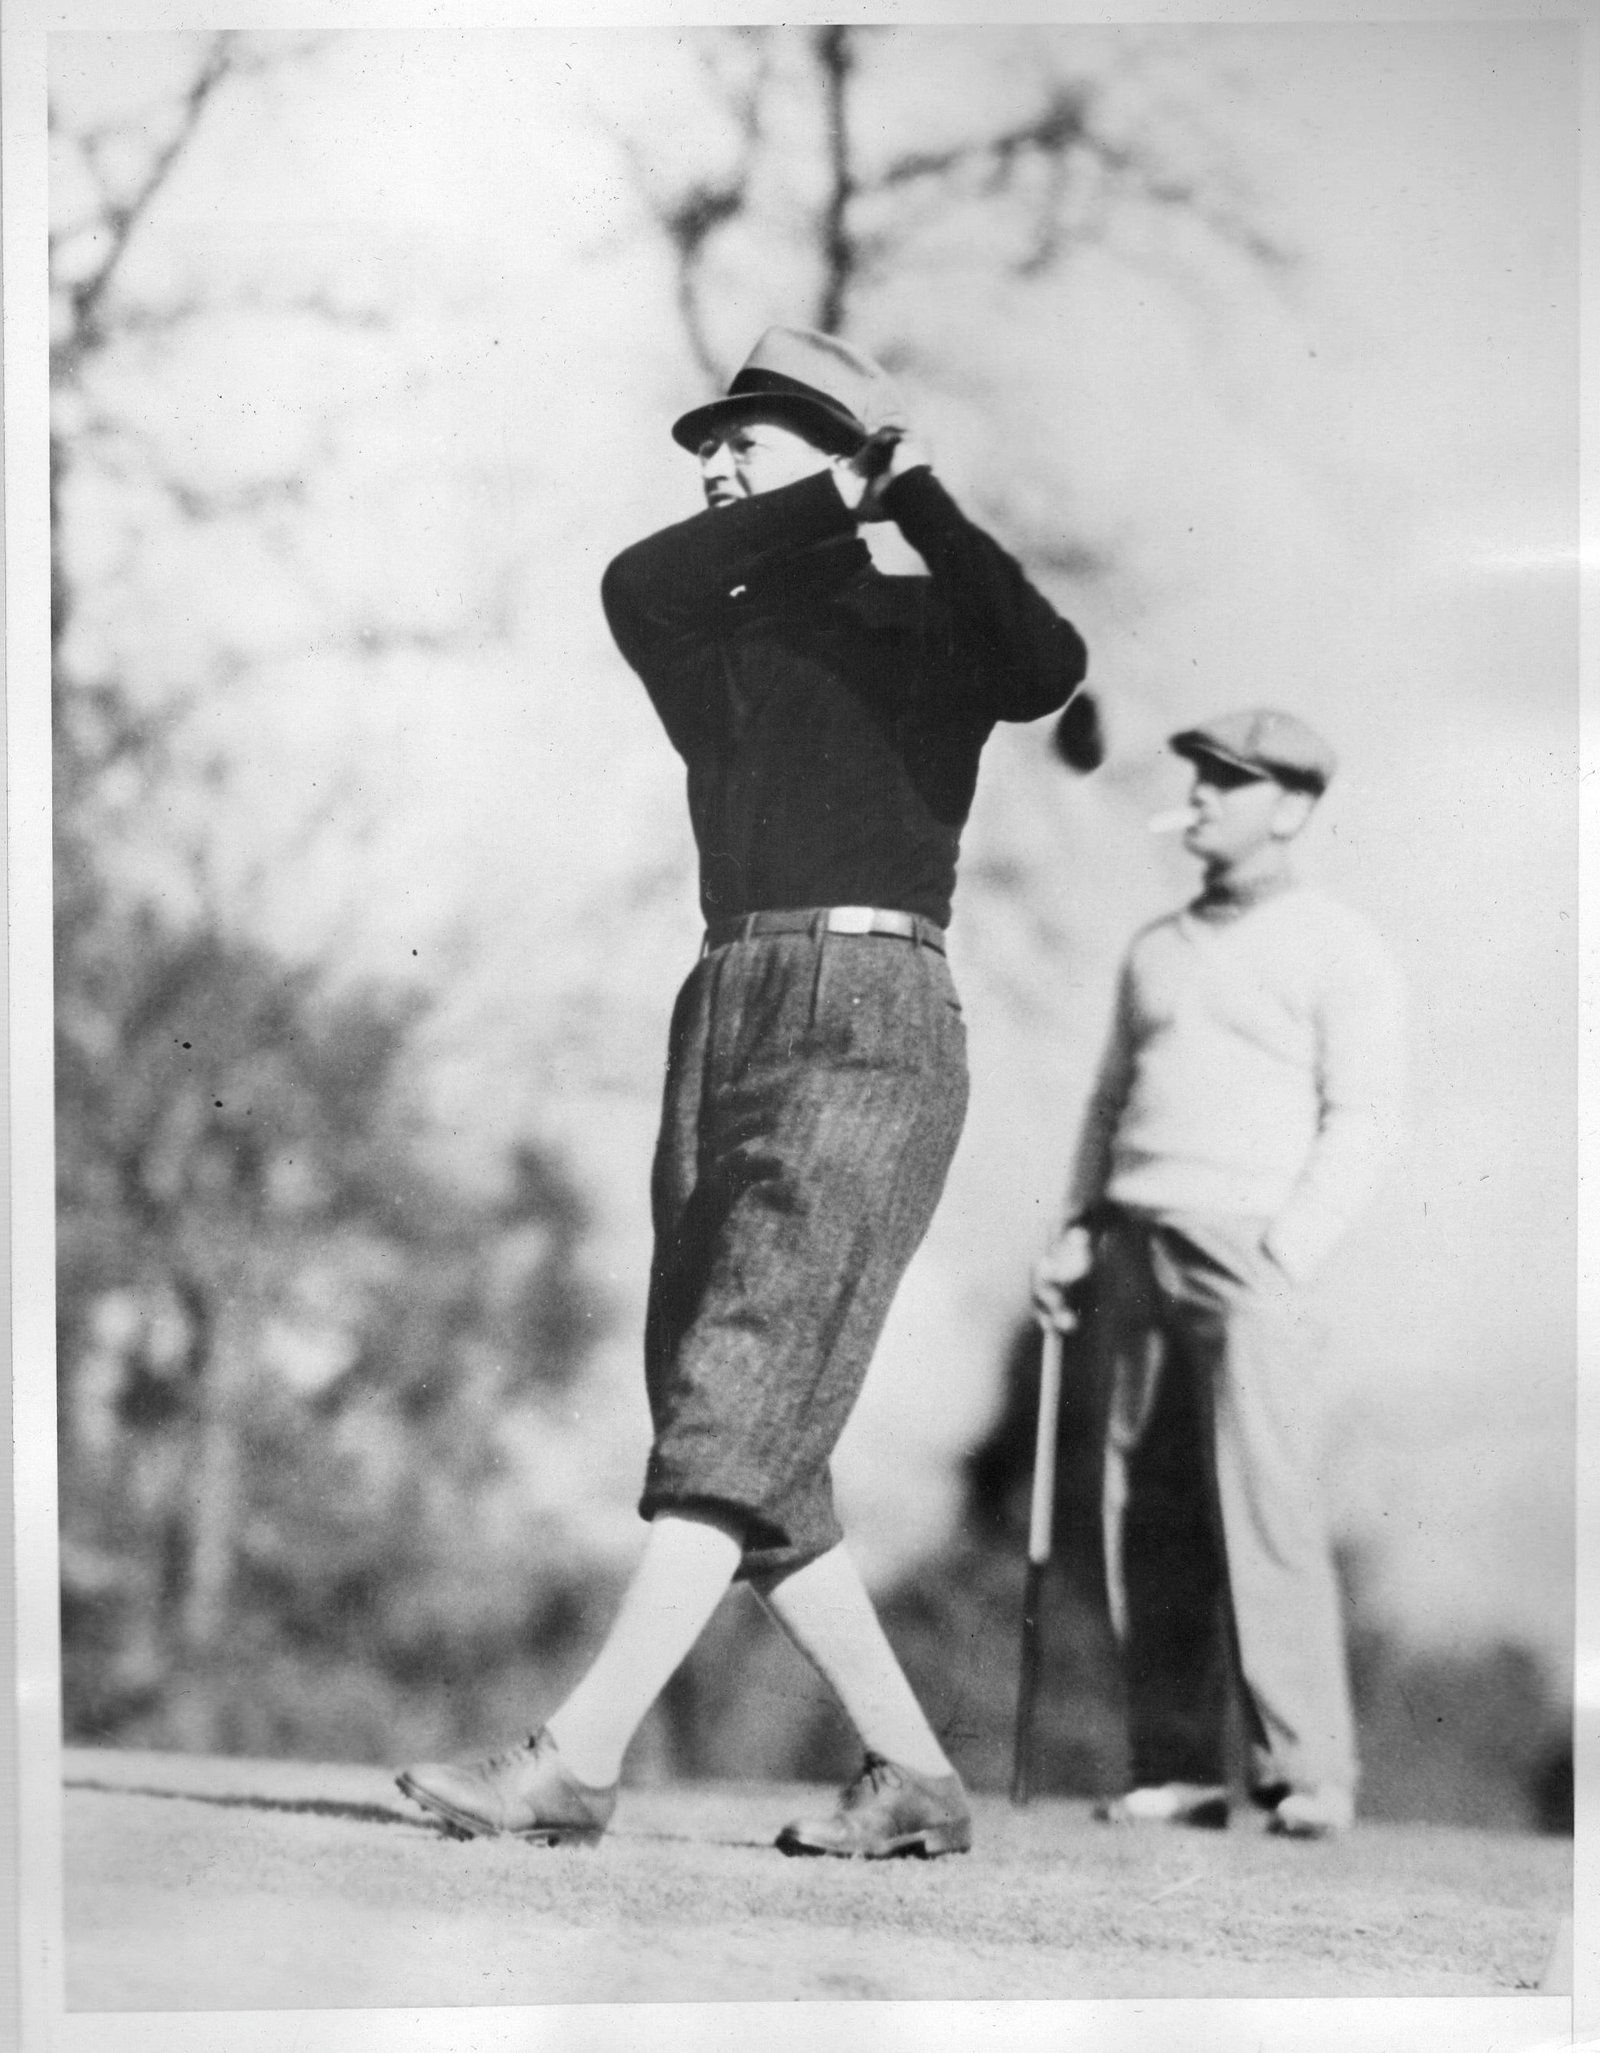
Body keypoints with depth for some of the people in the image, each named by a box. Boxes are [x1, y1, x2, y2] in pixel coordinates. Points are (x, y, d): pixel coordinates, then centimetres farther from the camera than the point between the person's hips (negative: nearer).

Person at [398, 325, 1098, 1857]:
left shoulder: (926, 626, 6)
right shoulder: (713, 640, 19)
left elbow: (1045, 664, -17)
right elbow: (634, 583, -5)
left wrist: (912, 493, -9)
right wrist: (833, 503, -3)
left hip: (871, 1015, -7)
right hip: (723, 1020, 7)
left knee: (736, 1403, -16)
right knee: (740, 1439, 2)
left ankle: (577, 1760, -23)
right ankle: (914, 1779, 9)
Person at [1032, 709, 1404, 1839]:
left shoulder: (1339, 948, 3)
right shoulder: (1157, 948, 21)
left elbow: (1366, 1116, -4)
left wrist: (1289, 1248, -15)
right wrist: (1077, 1229, 12)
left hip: (1249, 1250, -6)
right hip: (1134, 1248, 6)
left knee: (1266, 1510, -15)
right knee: (1148, 1517, 1)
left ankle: (1310, 1772, -14)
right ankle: (1177, 1768, 4)